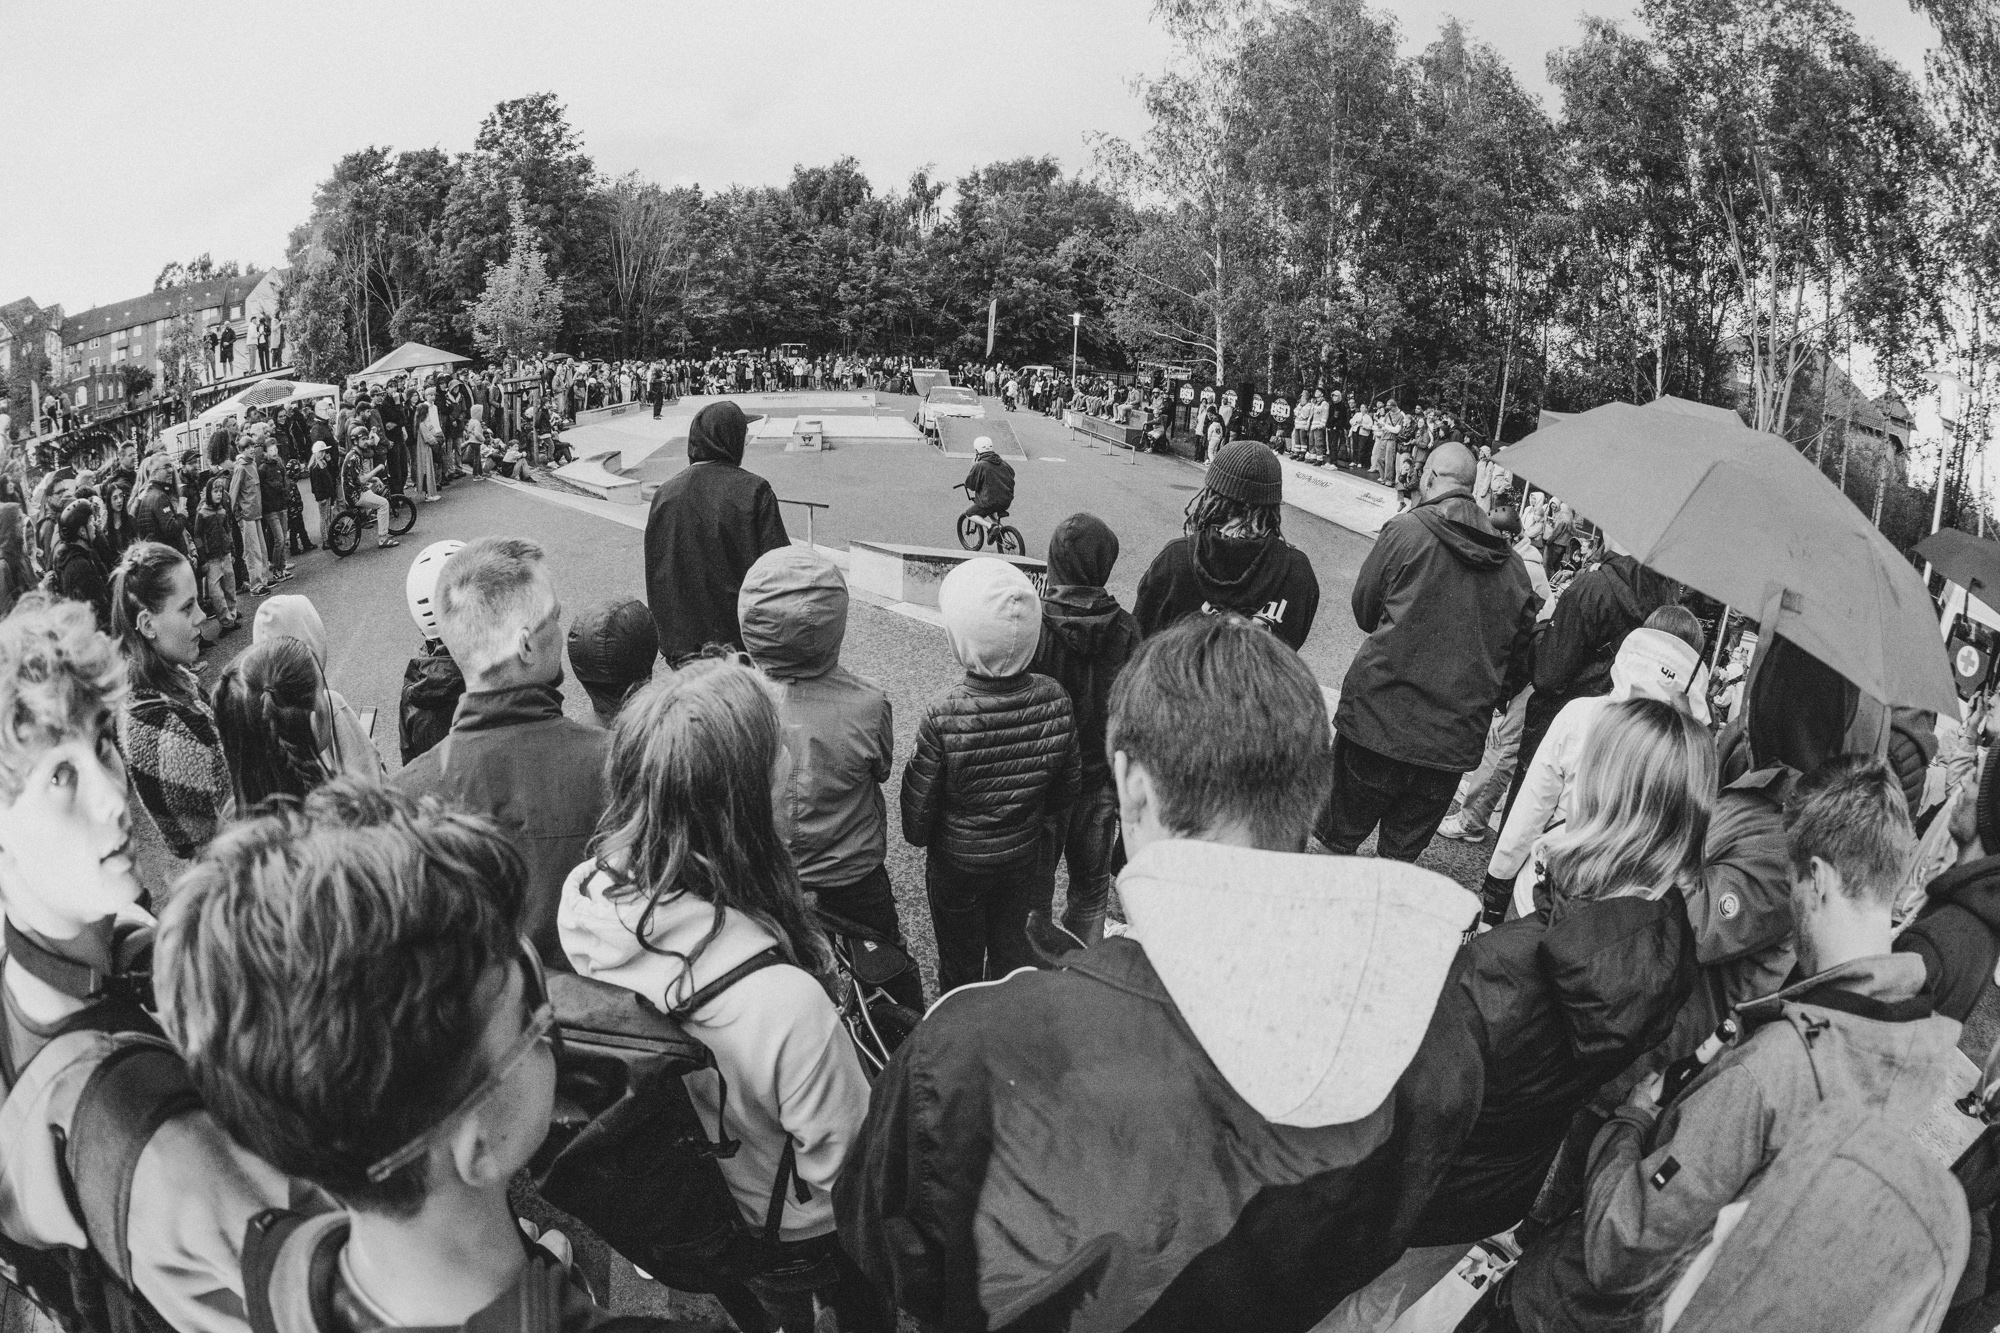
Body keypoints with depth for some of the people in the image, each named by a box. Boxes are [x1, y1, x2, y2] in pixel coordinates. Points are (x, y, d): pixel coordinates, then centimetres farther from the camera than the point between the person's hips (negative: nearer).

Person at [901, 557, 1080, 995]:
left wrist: (918, 835, 6)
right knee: (1012, 946, 25)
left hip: (957, 860, -3)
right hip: (1024, 853, 3)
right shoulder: (1055, 701, -19)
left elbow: (920, 799, -17)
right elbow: (1067, 784, -4)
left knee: (960, 958, 20)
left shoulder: (943, 718, -31)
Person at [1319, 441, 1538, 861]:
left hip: (1380, 716, -4)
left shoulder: (1406, 530, -7)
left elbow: (1364, 611, 3)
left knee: (1339, 839, 11)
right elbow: (1518, 656, 9)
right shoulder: (1512, 563, 5)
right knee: (1403, 852, 14)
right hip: (1455, 737, 4)